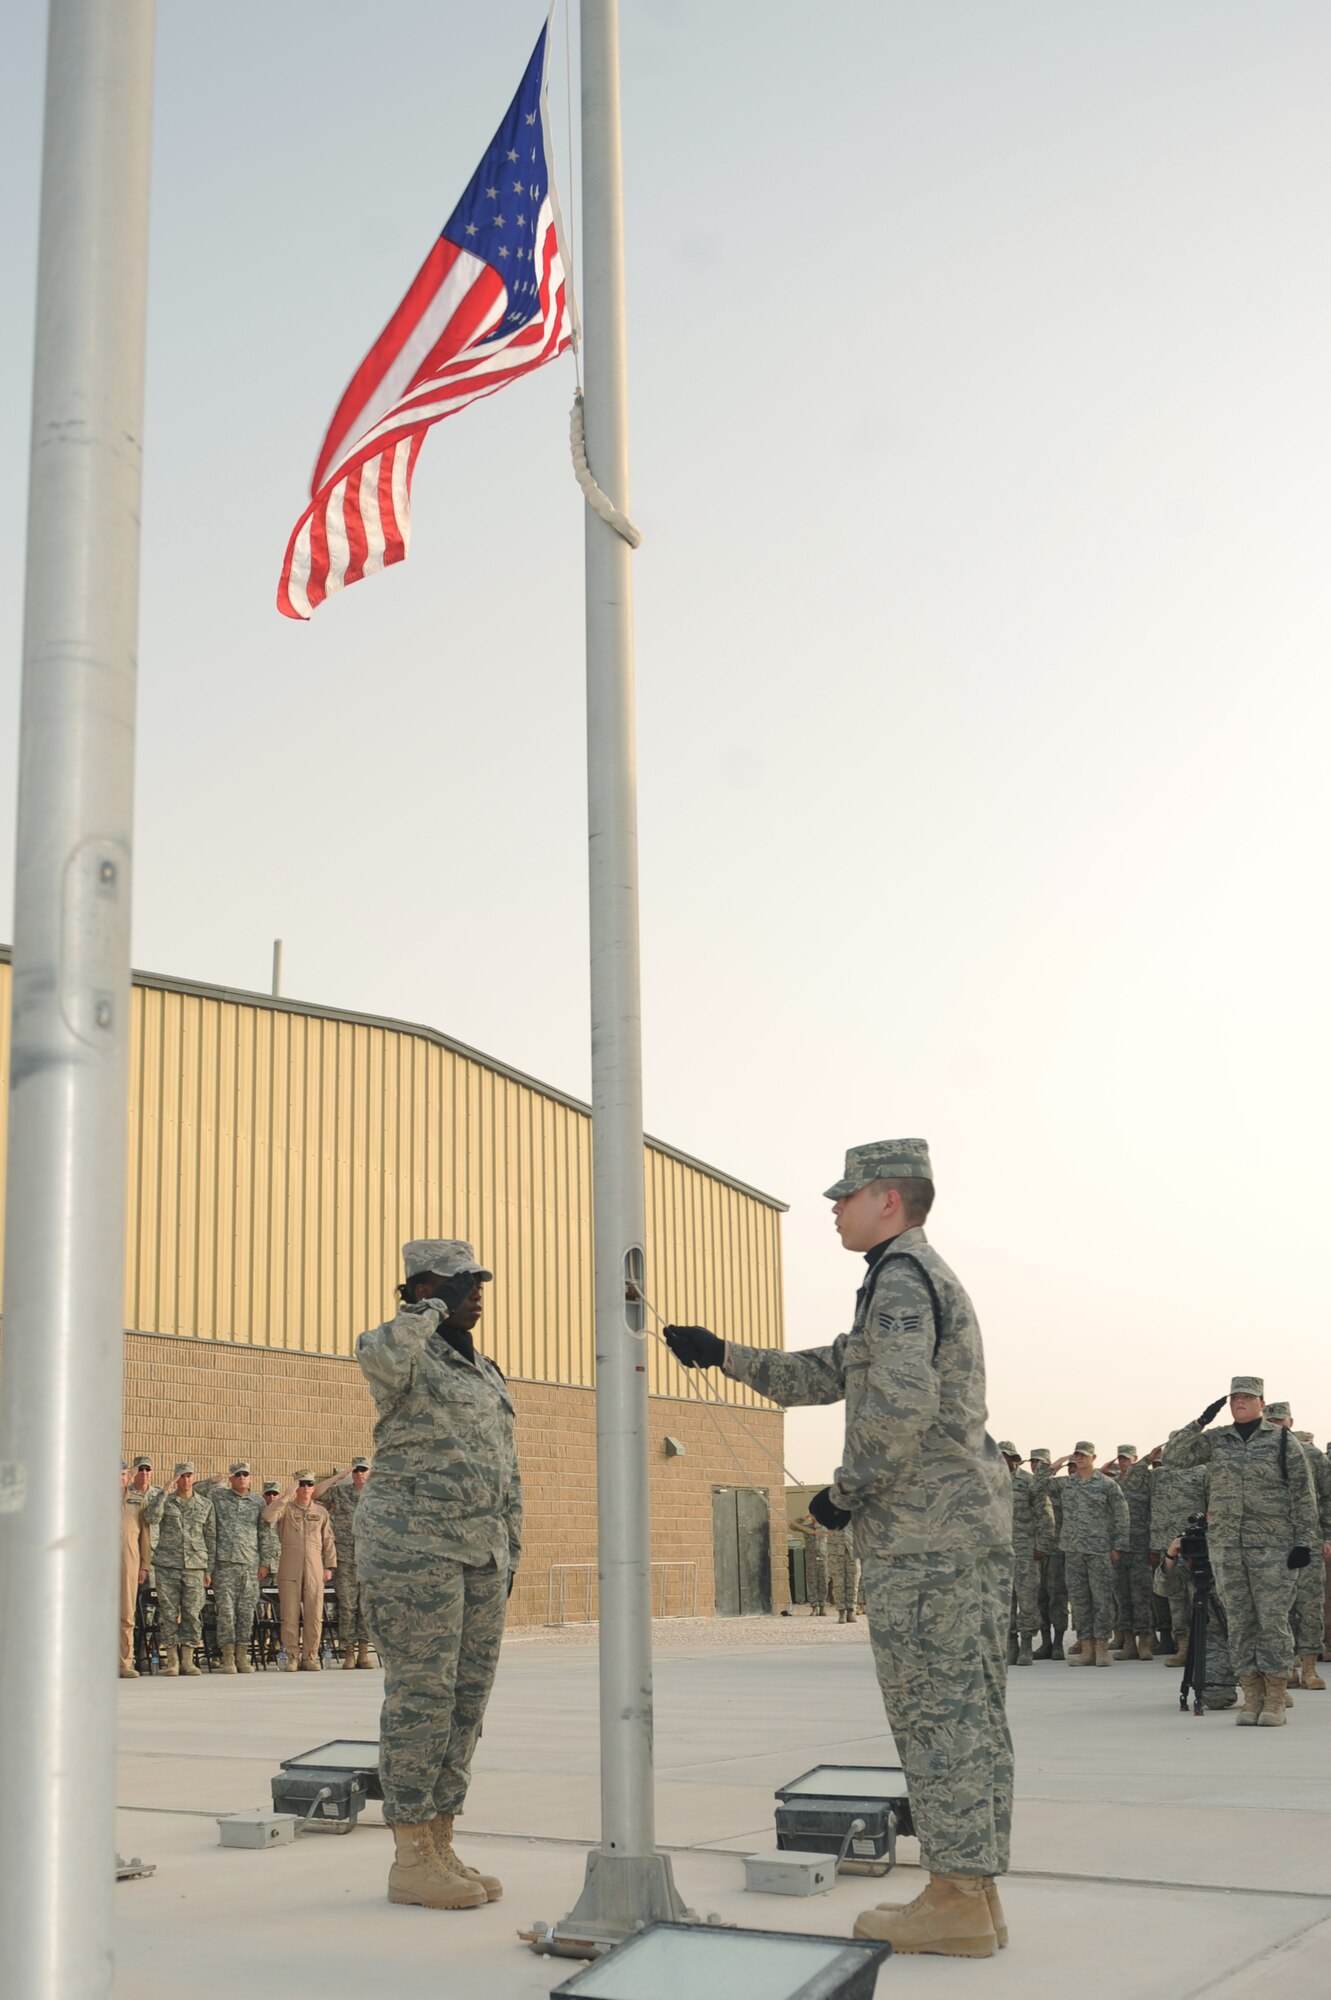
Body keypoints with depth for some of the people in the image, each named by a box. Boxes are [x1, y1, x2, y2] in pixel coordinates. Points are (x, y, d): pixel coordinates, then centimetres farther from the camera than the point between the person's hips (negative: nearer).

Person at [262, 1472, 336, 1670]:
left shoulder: (321, 1512, 14)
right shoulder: (286, 1509, 6)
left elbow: (328, 1541, 15)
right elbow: (268, 1516, -16)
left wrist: (329, 1566, 9)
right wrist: (286, 1496, -17)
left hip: (314, 1570, 2)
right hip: (289, 1570, -2)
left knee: (314, 1616, 0)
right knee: (290, 1615, -2)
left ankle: (310, 1657, 8)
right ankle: (291, 1657, 5)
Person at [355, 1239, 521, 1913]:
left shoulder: (486, 1373, 19)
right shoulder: (408, 1357, -5)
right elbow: (377, 1351, -32)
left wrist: (510, 1552, 18)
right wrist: (431, 1311, -16)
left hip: (480, 1553, 8)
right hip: (415, 1546, -8)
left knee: (467, 1698, 8)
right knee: (421, 1695, -6)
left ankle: (440, 1848, 16)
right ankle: (411, 1861, 1)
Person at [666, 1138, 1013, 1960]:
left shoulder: (900, 1277, -11)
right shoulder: (932, 1279, 21)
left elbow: (900, 1409, -23)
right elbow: (822, 1375, 25)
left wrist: (846, 1494, -10)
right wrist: (722, 1353, 23)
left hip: (922, 1531, -10)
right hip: (974, 1521, 10)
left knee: (936, 1713, -6)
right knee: (970, 1710, 10)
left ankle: (957, 1902, -2)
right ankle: (975, 1896, 14)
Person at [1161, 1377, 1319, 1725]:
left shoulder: (1283, 1441, 2)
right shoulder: (1216, 1441, 11)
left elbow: (1303, 1494, 1)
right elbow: (1173, 1455, 4)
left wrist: (1304, 1541, -6)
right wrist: (1200, 1423, -5)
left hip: (1272, 1545, -3)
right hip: (1225, 1545, 3)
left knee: (1273, 1620, -3)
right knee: (1239, 1622, 5)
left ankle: (1274, 1701, 4)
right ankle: (1252, 1698, 12)